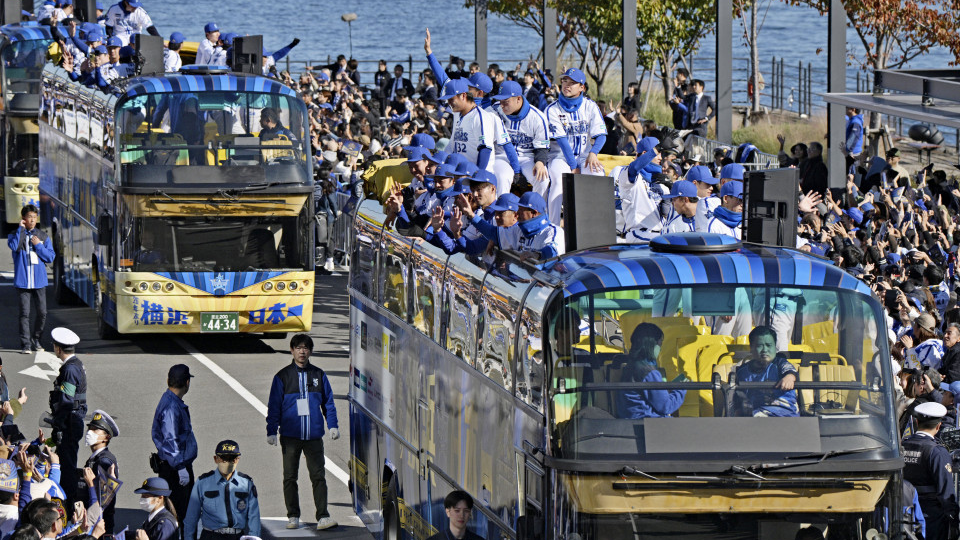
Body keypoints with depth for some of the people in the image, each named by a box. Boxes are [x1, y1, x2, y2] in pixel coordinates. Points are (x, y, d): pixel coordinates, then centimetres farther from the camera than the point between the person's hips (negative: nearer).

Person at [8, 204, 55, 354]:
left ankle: (36, 340, 19)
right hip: (23, 281, -3)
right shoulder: (15, 235, 3)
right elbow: (14, 246, -20)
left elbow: (51, 257, 5)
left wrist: (38, 245, -7)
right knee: (24, 313, -6)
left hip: (39, 281, 3)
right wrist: (21, 229, -15)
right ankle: (25, 344, -5)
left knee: (42, 313, 3)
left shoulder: (43, 236, 10)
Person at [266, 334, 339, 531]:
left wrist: (333, 426, 5)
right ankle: (293, 516, 13)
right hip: (290, 436, 0)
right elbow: (274, 406, 3)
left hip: (313, 436, 1)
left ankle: (323, 517, -6)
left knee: (318, 477, -4)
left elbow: (328, 402, 14)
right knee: (290, 478, 5)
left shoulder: (318, 375, 8)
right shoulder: (282, 376, 3)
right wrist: (271, 431, -2)